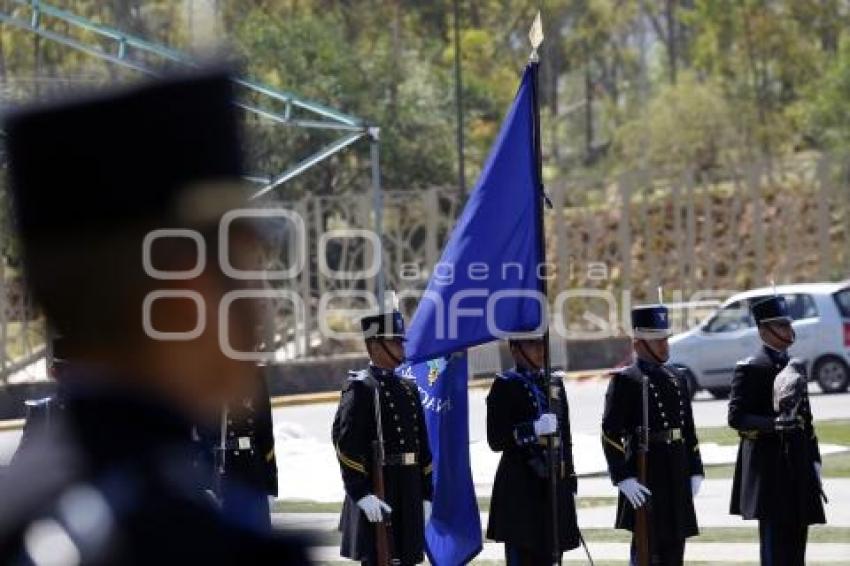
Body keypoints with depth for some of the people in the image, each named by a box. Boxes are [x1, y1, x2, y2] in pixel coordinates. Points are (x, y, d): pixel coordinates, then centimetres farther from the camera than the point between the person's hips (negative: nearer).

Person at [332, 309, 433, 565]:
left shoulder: (409, 388, 15)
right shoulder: (360, 388, -9)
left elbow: (422, 447, 18)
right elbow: (346, 445, -17)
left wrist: (426, 495, 14)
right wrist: (362, 494, -22)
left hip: (409, 499, 8)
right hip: (377, 498, -8)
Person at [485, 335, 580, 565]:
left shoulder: (553, 383, 14)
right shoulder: (504, 386, -5)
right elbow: (496, 440, -10)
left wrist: (569, 477, 15)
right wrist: (532, 431, -23)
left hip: (554, 483, 6)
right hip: (520, 485, -6)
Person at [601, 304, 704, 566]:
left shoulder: (677, 378, 14)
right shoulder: (625, 380, -8)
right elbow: (611, 436, -12)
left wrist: (695, 472, 11)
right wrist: (624, 479, -18)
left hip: (677, 476, 7)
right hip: (646, 478, -7)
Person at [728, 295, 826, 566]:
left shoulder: (796, 366, 17)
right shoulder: (750, 369, -7)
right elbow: (736, 417, -14)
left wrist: (814, 462, 14)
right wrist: (774, 424, -28)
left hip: (798, 466, 7)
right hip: (768, 467, -7)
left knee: (797, 539, 8)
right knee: (775, 543, -8)